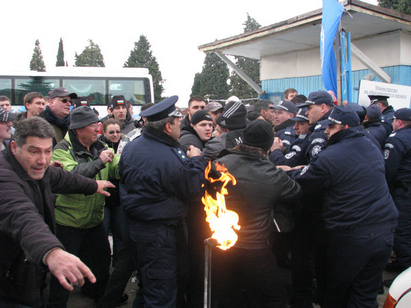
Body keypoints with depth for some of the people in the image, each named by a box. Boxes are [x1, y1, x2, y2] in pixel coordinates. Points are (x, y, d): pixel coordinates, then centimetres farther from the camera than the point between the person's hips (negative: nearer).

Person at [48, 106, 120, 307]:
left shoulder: (100, 148, 4)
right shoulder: (62, 151, -15)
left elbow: (119, 170, -7)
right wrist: (98, 162, -33)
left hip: (94, 219, 6)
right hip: (68, 220, -6)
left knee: (102, 259, 20)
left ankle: (96, 292, 44)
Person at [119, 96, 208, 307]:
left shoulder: (131, 147, 1)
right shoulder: (170, 157, -25)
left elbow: (123, 177, 16)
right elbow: (193, 191, -15)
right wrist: (196, 160, -3)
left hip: (134, 225, 9)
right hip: (159, 233, -9)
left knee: (146, 285, 27)